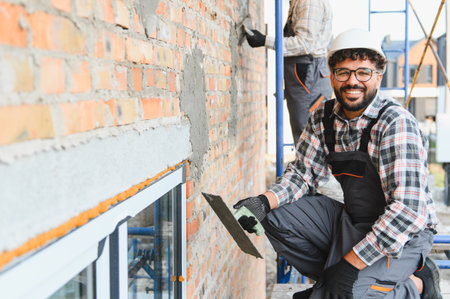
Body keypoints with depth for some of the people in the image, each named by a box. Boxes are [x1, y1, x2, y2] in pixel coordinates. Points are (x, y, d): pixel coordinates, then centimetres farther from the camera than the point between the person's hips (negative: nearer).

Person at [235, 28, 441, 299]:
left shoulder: (397, 124, -22)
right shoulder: (324, 117, 0)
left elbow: (409, 210, -29)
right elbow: (303, 172, 8)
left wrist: (350, 264, -29)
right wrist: (265, 201, -14)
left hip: (403, 235, -7)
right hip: (351, 221, 7)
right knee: (276, 218, -3)